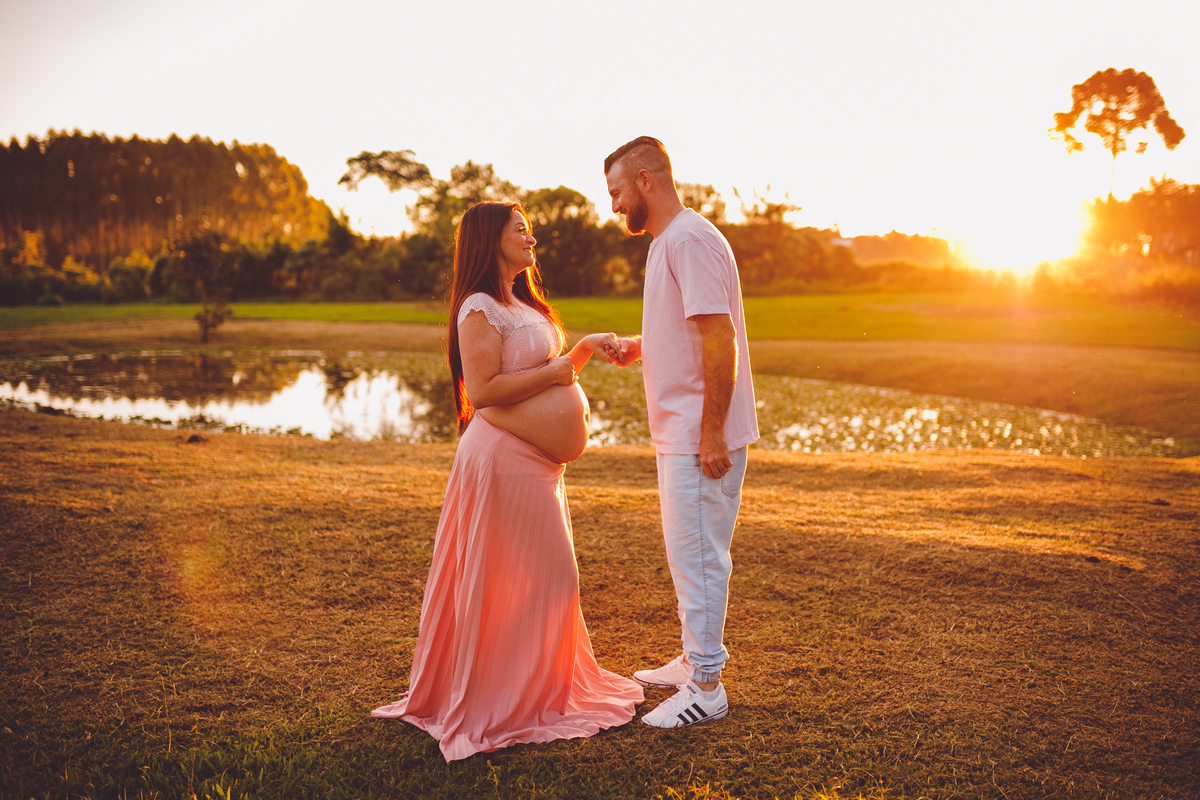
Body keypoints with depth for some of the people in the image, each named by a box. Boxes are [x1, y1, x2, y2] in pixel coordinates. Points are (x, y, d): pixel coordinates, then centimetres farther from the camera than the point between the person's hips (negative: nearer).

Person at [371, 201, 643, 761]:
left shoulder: (521, 304, 17)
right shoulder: (479, 309, -14)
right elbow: (482, 390, -22)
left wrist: (586, 348, 9)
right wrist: (553, 372, -18)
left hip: (537, 461, 10)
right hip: (505, 457, -10)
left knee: (548, 576, 17)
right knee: (519, 579, -2)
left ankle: (543, 688, 33)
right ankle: (508, 702, 13)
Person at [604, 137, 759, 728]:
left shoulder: (689, 240, -16)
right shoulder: (667, 241, 17)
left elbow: (720, 337, -23)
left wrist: (712, 434, -24)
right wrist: (641, 348, 11)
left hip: (702, 437, -10)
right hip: (678, 432, 10)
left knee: (698, 554, -3)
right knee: (688, 552, 18)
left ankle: (706, 687, 9)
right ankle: (696, 661, 32)